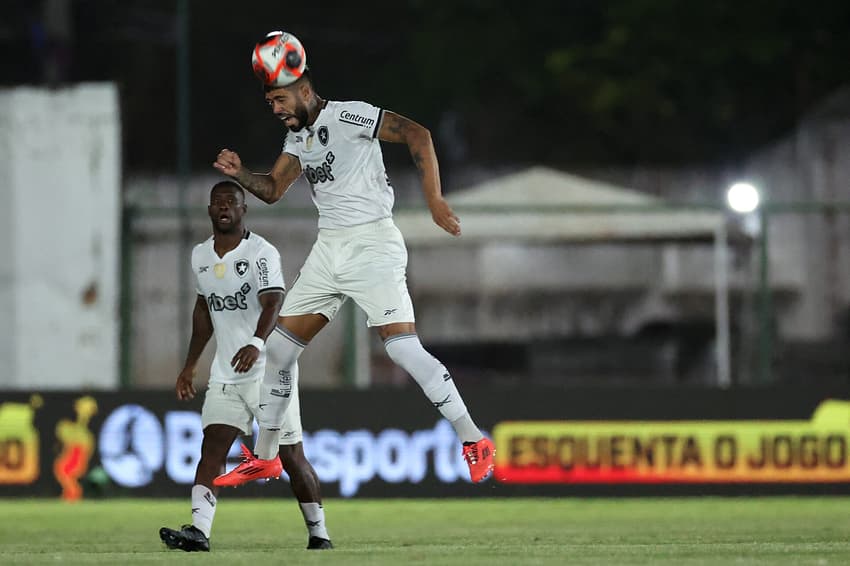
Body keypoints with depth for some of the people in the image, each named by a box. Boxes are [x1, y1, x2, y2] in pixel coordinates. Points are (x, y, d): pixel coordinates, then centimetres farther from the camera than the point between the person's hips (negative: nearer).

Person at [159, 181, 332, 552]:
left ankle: (318, 532, 13)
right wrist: (190, 365, 22)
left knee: (290, 457, 0)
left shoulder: (261, 253, -12)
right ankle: (198, 531, -22)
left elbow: (273, 303, -26)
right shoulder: (201, 256, 9)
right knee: (212, 448, -12)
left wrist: (257, 343, -45)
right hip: (225, 375, 5)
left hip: (269, 371, -5)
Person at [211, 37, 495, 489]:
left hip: (371, 244, -9)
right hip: (328, 249, 9)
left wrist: (435, 201, -24)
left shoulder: (347, 116, -12)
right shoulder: (297, 137, 14)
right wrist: (239, 174, -3)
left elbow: (416, 134, -18)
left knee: (402, 346, -18)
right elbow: (272, 190, 18)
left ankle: (474, 443, -9)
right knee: (281, 346, 8)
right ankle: (263, 457, 19)